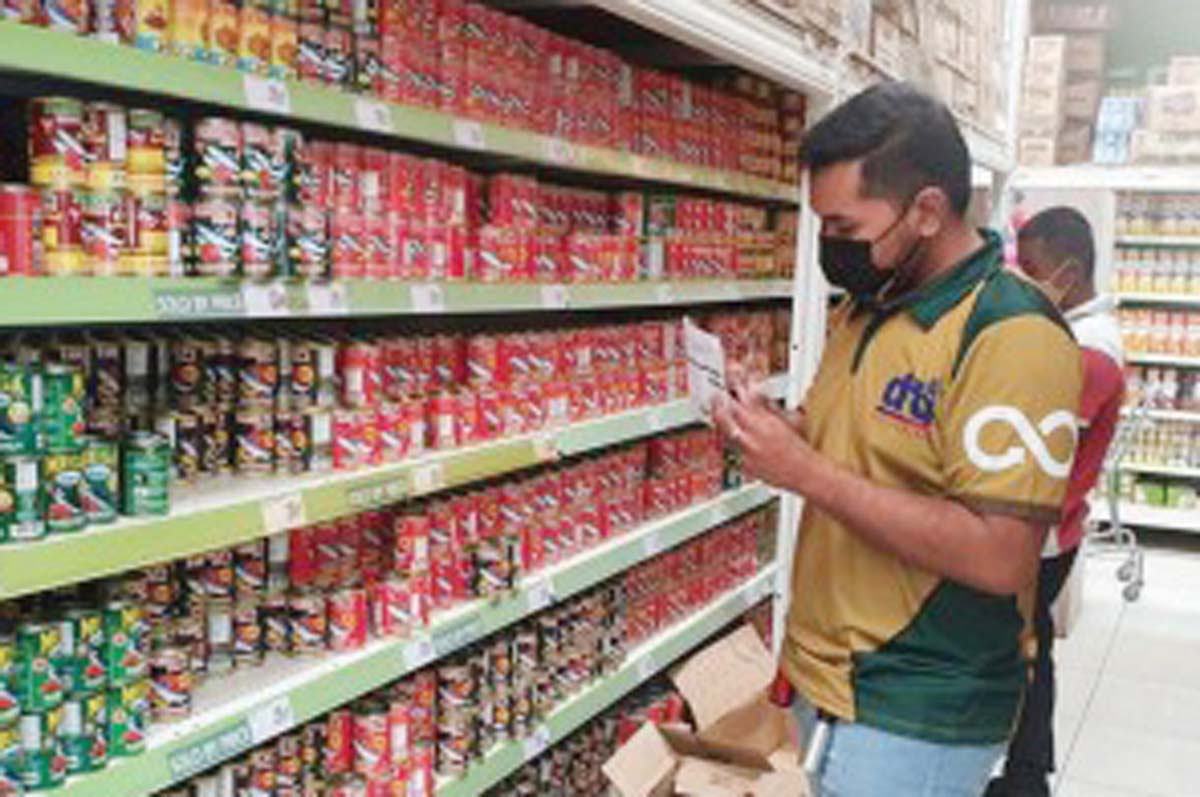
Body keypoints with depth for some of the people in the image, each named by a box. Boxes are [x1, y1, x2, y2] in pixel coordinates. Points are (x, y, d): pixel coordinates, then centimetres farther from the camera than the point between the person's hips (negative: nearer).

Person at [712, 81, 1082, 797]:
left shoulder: (1013, 336, -20)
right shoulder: (867, 306, 7)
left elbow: (999, 556, -26)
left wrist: (806, 471, -24)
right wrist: (771, 432, -4)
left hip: (918, 715, -8)